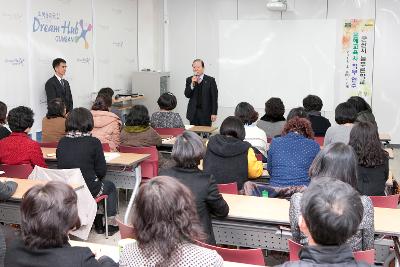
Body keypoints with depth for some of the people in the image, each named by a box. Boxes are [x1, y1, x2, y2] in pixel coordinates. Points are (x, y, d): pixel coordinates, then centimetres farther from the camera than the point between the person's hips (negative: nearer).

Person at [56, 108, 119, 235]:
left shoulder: (62, 142, -1)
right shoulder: (93, 142, -14)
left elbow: (61, 166, 11)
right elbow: (101, 171, -11)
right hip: (87, 189, -5)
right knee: (110, 186, 28)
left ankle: (98, 225, 40)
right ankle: (111, 224, 32)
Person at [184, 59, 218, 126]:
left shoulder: (210, 80, 0)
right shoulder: (189, 80, 9)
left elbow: (214, 98, -2)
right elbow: (187, 95, 1)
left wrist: (214, 113, -8)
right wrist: (192, 84, -13)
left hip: (206, 113, -2)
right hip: (193, 113, 2)